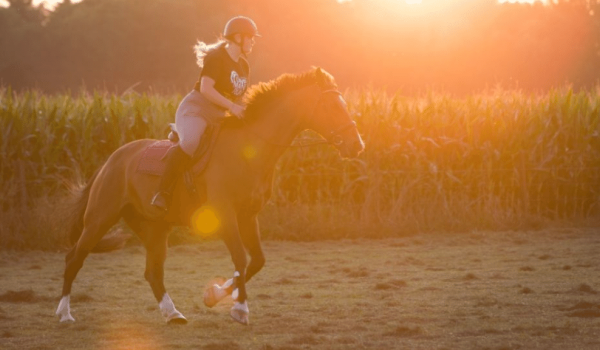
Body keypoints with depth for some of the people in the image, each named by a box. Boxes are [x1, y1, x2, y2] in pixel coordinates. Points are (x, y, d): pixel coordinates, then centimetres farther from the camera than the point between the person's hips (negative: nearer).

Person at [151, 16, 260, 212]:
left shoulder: (244, 66, 16)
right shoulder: (216, 57, -10)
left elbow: (239, 96, 23)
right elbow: (206, 89, -21)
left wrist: (242, 112, 2)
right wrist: (231, 106, -27)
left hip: (218, 117, 9)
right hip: (195, 110, -9)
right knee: (191, 142, -37)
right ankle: (163, 192, -36)